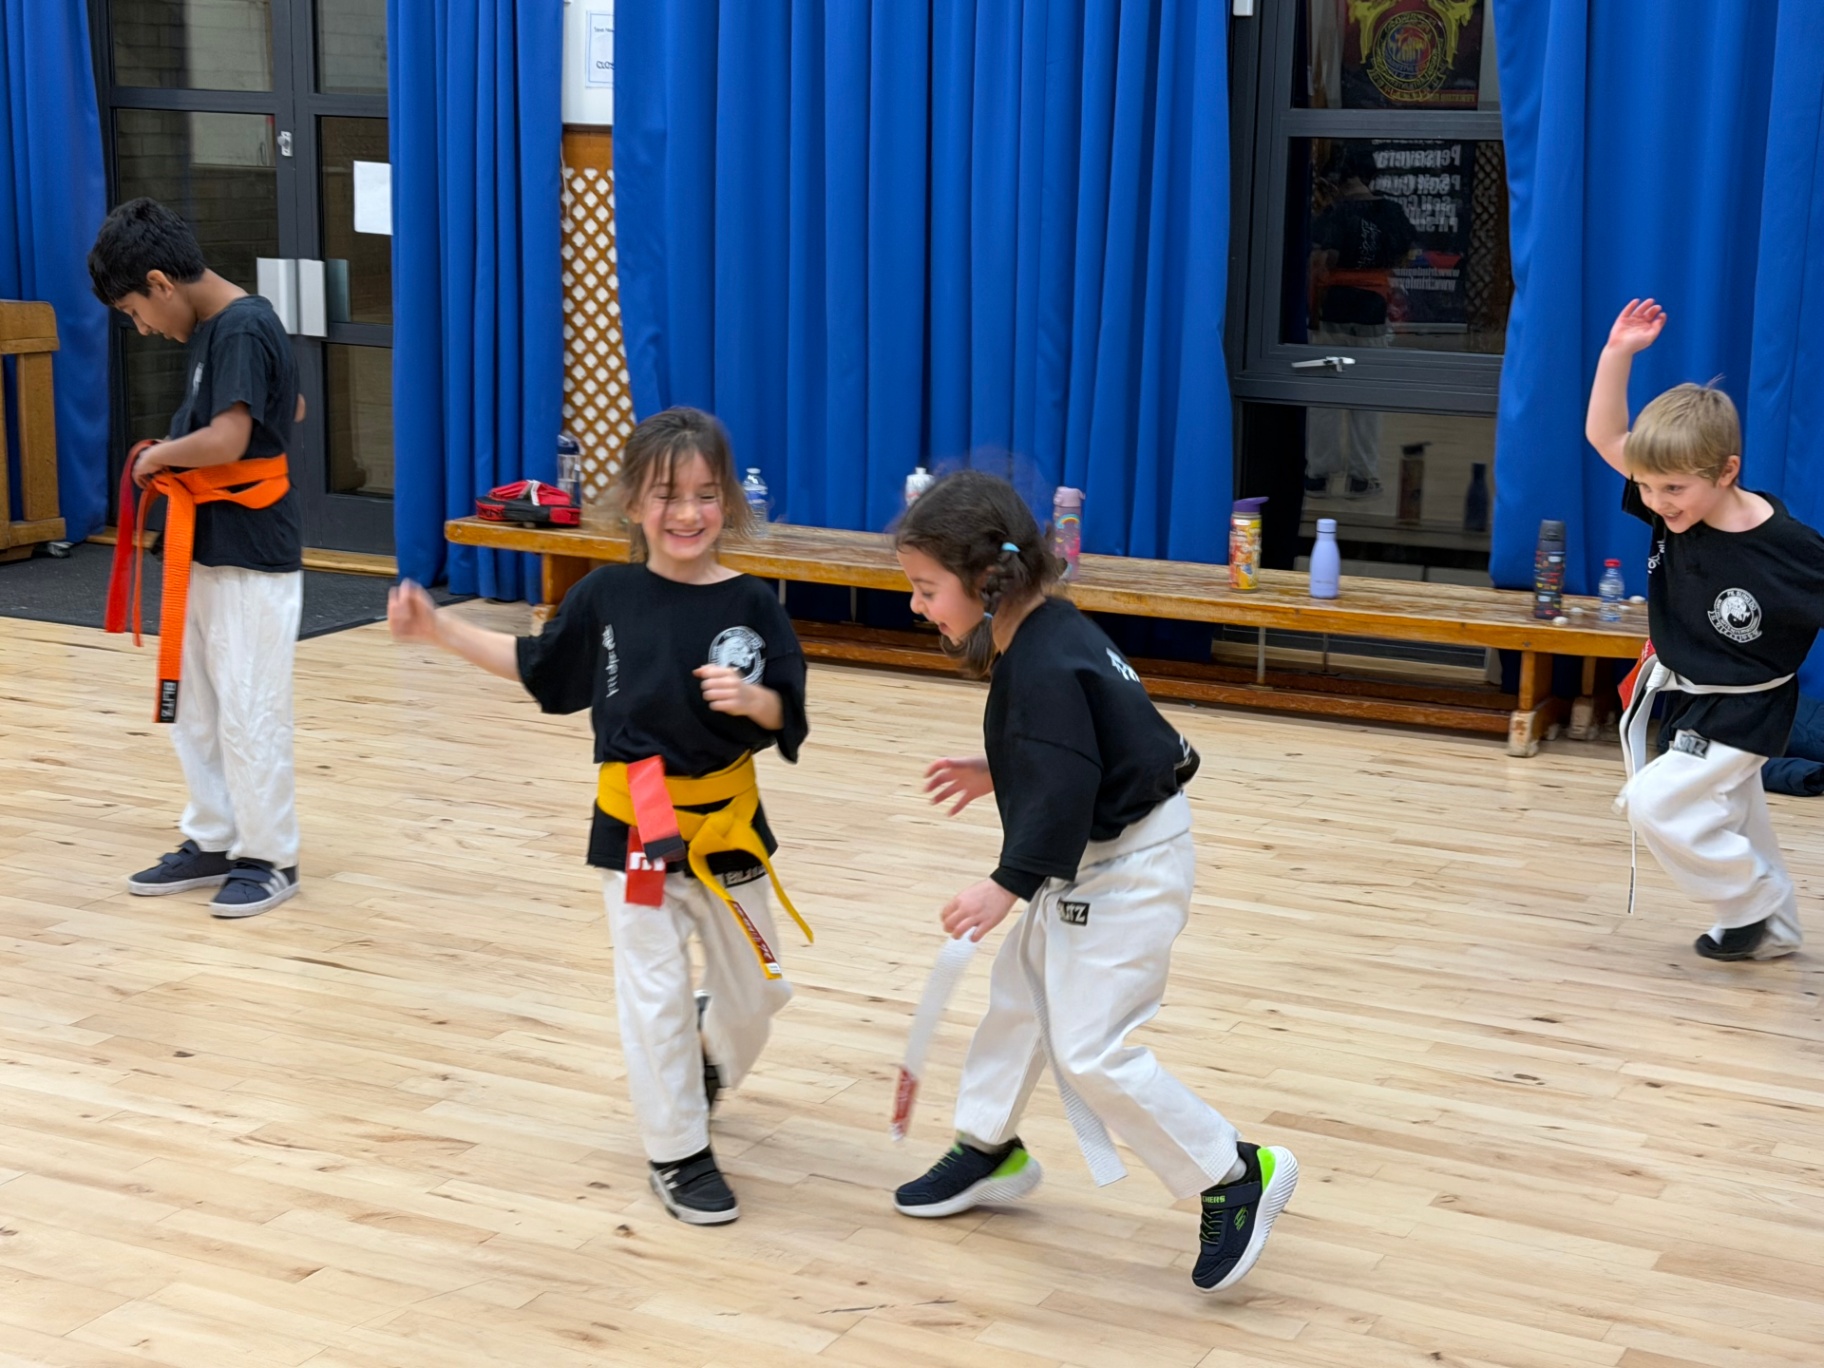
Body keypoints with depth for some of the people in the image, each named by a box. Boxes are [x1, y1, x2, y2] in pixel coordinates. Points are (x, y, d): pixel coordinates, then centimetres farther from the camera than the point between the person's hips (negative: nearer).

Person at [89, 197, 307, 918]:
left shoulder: (243, 330, -18)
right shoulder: (213, 327, 10)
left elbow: (225, 441, -28)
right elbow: (292, 409, 22)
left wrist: (159, 456, -9)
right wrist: (176, 458, 13)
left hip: (252, 553, -10)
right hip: (203, 547, 10)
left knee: (249, 710, -2)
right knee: (191, 704, 14)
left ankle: (269, 857, 9)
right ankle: (212, 842, 25)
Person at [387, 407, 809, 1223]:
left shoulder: (750, 605, -7)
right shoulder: (607, 596, -4)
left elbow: (786, 720, -6)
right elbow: (538, 668, 10)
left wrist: (748, 698, -27)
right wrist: (437, 628, 5)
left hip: (727, 825, 1)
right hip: (636, 827, -1)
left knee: (754, 991, 15)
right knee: (654, 993, 1)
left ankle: (707, 1064, 48)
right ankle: (679, 1153, 17)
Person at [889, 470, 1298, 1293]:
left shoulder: (1045, 667, -27)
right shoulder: (1043, 637, 4)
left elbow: (1065, 791, -31)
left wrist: (1010, 884, -28)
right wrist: (997, 775, 17)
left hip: (1126, 871, -11)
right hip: (1094, 860, 11)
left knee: (1092, 1051, -7)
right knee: (1018, 993, 23)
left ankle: (1236, 1175, 4)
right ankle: (988, 1150, 41)